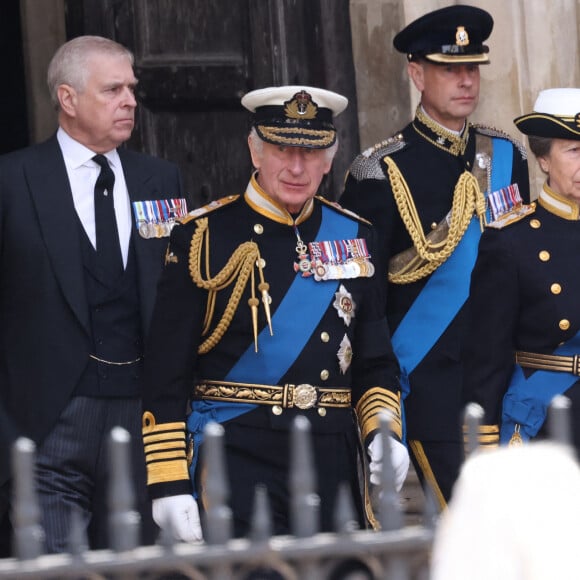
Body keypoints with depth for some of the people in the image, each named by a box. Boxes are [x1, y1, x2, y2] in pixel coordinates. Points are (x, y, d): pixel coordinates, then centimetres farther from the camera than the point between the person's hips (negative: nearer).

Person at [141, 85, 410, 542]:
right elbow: (165, 374, -4)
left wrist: (385, 432, -2)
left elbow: (377, 361, 17)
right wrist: (169, 483, -9)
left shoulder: (353, 237, 11)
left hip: (333, 462, 4)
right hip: (235, 456, -4)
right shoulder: (205, 238, -2)